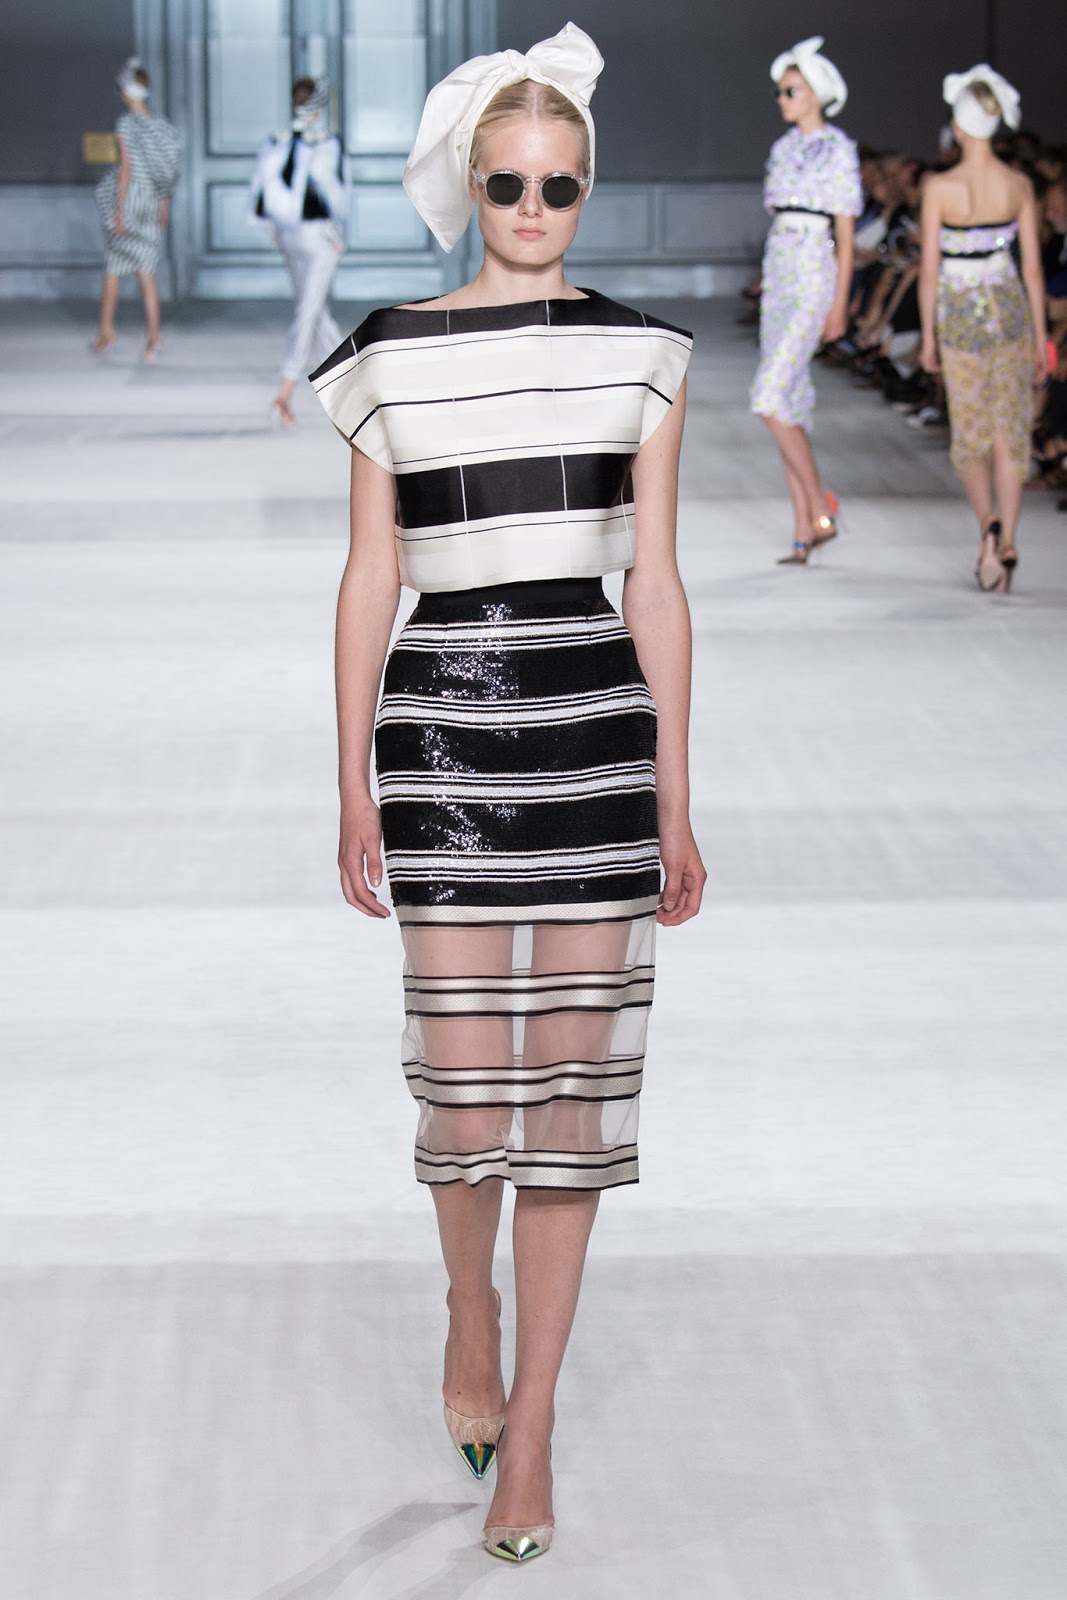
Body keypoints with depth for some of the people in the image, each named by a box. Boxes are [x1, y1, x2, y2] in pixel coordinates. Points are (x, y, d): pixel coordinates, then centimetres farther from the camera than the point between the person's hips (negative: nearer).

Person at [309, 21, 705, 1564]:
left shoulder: (639, 354, 6)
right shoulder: (391, 357, 4)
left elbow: (655, 580, 7)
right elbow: (368, 581, 6)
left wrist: (676, 801, 5)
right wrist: (353, 790, 2)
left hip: (600, 726, 1)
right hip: (444, 722, -1)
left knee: (572, 1079, 2)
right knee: (469, 1084, -3)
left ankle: (527, 1428, 13)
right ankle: (471, 1301, 31)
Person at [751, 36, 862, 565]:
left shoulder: (837, 149, -7)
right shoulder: (783, 149, 14)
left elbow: (845, 231, -10)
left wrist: (839, 304, -14)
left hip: (814, 277, -8)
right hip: (778, 277, 8)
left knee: (771, 397, -17)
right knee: (789, 405, 5)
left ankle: (820, 504, -5)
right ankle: (803, 530, 7)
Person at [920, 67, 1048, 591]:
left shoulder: (939, 187, -15)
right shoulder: (1020, 185, -6)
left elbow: (929, 269, -10)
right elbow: (1033, 267, -1)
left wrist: (928, 336, 2)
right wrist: (1040, 339, 9)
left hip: (960, 316, -2)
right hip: (1010, 311, 2)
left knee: (970, 435, 12)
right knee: (1009, 434, 9)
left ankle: (988, 522, -12)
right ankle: (1006, 547, 4)